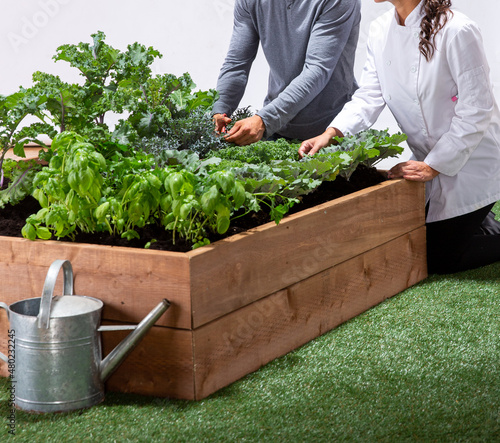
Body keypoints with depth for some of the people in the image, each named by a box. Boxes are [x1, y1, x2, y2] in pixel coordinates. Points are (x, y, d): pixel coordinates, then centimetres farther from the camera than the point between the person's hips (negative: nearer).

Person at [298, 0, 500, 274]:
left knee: (435, 259, -5)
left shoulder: (457, 31, -24)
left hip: (470, 160, -7)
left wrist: (432, 166, -22)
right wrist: (332, 133, -22)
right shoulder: (380, 31, -2)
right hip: (430, 161, 7)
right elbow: (369, 97, -5)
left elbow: (476, 111, -22)